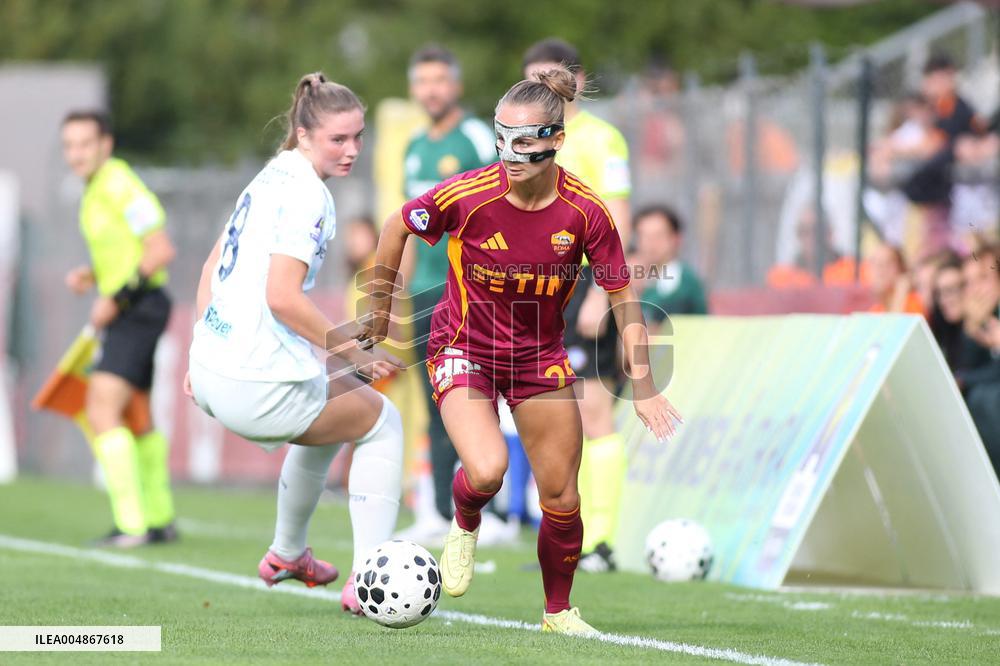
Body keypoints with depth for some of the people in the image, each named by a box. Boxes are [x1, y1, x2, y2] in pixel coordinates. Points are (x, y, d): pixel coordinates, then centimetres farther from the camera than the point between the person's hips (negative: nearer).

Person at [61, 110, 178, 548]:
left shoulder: (119, 186, -17)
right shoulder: (95, 189, 14)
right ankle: (159, 519, 30)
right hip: (131, 312, 11)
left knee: (102, 410, -19)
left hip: (138, 309, -11)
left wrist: (116, 298, -20)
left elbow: (162, 249, -21)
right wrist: (90, 276, 7)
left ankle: (131, 523, -22)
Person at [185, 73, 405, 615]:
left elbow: (212, 268, 20)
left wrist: (203, 353, 24)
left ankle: (287, 555, 47)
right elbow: (282, 298, -24)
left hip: (211, 372, 9)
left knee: (329, 416, 35)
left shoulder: (271, 179, 13)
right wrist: (351, 351, -15)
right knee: (380, 423, 12)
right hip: (259, 383, -9)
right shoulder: (306, 195, -16)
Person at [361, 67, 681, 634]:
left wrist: (644, 386, -8)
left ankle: (559, 610, 28)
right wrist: (381, 306, 5)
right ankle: (465, 529, 11)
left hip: (541, 354, 3)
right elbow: (398, 228, -4)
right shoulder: (467, 196, -23)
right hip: (465, 348, -3)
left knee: (562, 498, 4)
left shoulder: (586, 212, -18)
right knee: (487, 471, -26)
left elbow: (623, 296, -6)